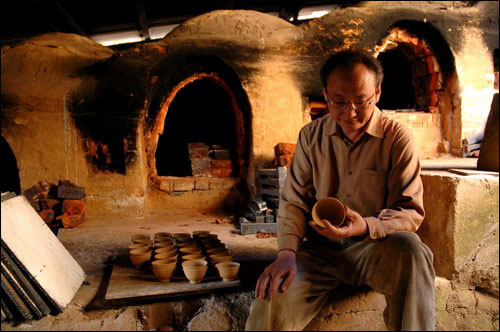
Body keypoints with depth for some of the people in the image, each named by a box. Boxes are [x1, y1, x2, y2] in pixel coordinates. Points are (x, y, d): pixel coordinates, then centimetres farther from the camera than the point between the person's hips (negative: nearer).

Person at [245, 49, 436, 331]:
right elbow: (294, 201, 4)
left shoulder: (398, 138, -4)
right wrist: (287, 251, -13)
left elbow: (411, 211, -6)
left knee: (410, 249, -34)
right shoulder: (310, 136, 4)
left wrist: (367, 227, -27)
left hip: (377, 247, 0)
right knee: (270, 303, -27)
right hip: (320, 249, 1)